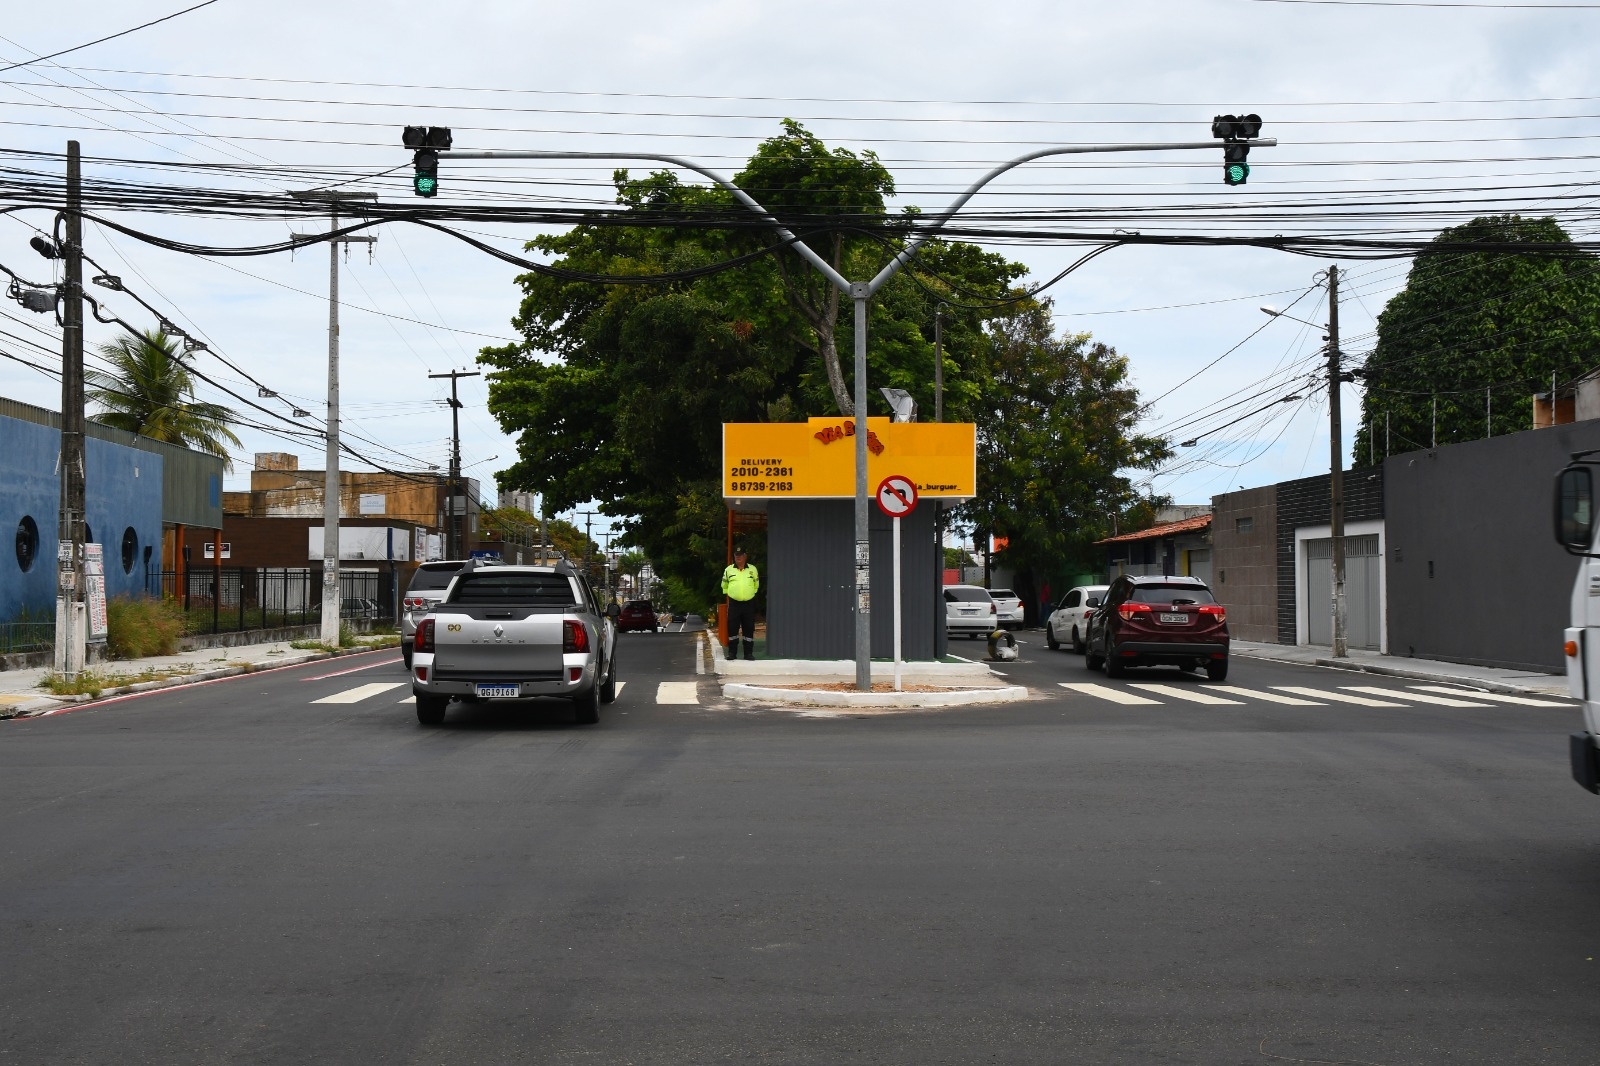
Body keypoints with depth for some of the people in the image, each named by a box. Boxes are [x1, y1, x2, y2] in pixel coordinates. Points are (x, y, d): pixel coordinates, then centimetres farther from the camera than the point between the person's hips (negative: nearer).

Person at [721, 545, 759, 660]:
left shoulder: (752, 569, 6)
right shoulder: (728, 570, 7)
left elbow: (756, 585, 17)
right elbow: (724, 586, 18)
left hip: (749, 604, 0)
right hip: (734, 603, 0)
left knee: (749, 629, 2)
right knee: (732, 629, -1)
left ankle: (749, 653, 8)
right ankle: (732, 652, 6)